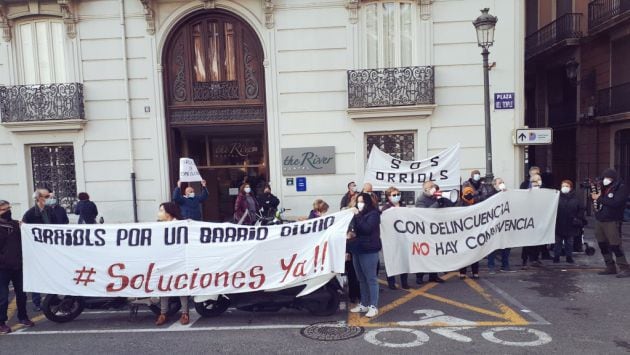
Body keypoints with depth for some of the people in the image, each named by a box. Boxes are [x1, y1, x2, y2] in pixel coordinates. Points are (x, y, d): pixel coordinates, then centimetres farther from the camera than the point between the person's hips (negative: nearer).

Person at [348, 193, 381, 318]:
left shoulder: (373, 214, -6)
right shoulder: (359, 214, 15)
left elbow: (366, 228, -20)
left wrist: (358, 216, -15)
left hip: (369, 251, -7)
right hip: (357, 250, 7)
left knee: (371, 279, -3)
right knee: (362, 279, 12)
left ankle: (373, 306, 2)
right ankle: (364, 304, 20)